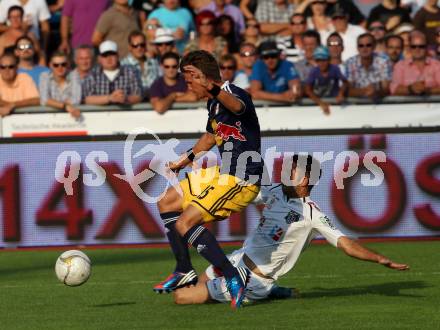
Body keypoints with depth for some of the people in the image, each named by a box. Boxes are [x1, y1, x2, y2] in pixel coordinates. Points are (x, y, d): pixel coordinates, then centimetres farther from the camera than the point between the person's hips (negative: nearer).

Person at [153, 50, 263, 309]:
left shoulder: (234, 94, -21)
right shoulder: (213, 103, 9)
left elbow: (237, 105, -48)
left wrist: (213, 88, -68)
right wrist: (187, 159, 40)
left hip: (242, 180, -10)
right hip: (224, 172, 10)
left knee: (185, 223, -19)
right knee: (167, 203, 19)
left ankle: (233, 276, -16)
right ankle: (185, 271, 25)